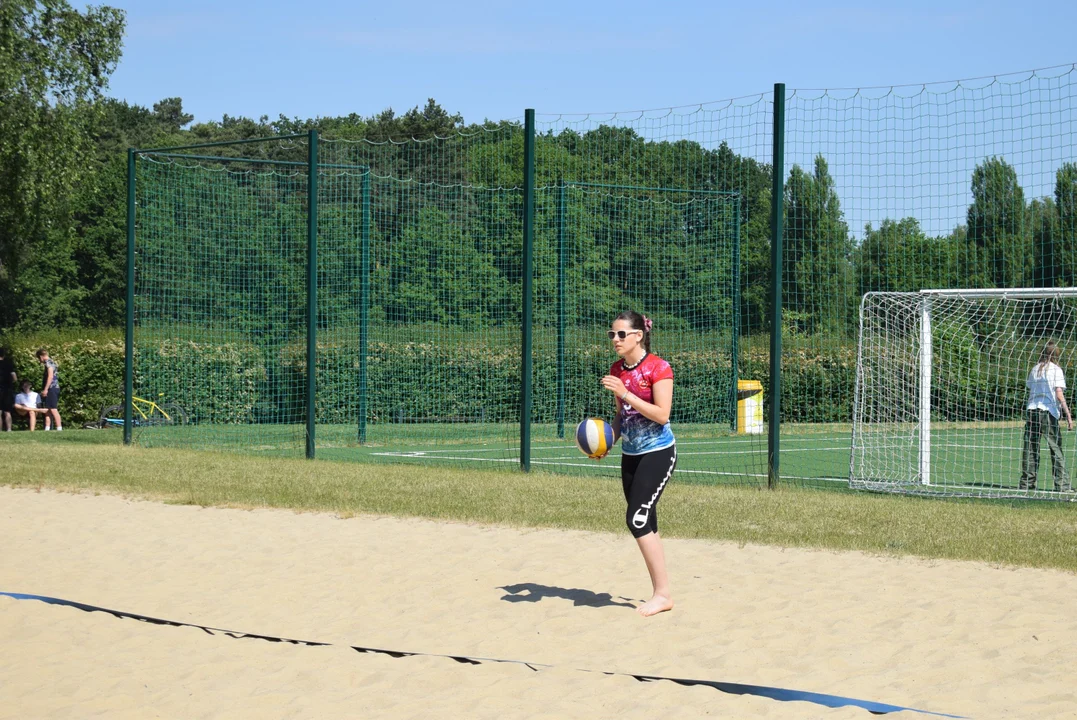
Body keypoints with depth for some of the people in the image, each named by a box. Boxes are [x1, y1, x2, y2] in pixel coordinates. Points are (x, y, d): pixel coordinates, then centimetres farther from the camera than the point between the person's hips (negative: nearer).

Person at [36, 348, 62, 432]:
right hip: (54, 388, 10)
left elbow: (50, 376, -17)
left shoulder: (48, 362, -8)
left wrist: (45, 389, -19)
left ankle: (59, 428, -16)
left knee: (53, 409, -13)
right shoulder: (52, 362, 22)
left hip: (51, 388, -10)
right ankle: (47, 429, 10)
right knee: (47, 410, 10)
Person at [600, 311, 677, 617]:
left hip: (658, 453, -8)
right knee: (645, 525, 7)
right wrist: (607, 440, -1)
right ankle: (661, 593, 14)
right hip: (630, 454, 8)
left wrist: (625, 394, -24)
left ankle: (662, 594, -7)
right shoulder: (617, 370, 8)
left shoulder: (658, 368, -14)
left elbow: (662, 414, -19)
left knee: (638, 520, -15)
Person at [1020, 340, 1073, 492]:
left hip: (1032, 410, 5)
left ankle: (1027, 483, 5)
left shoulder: (1035, 369, 13)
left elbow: (1030, 390, 14)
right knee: (1056, 448, -1)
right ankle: (1062, 485, -4)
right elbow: (1059, 394, -11)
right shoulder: (1056, 370, -3)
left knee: (1030, 449, 6)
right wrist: (1068, 415, -11)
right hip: (1049, 411, -5)